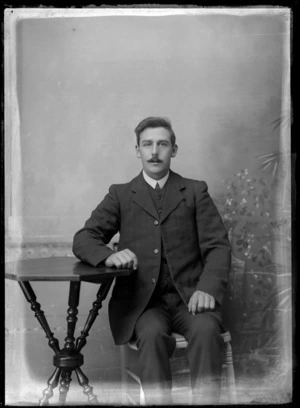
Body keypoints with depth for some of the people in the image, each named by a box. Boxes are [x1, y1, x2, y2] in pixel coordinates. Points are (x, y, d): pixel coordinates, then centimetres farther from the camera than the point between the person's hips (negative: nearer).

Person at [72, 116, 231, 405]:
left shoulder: (195, 191, 14)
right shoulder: (120, 195, 15)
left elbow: (218, 246, 6)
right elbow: (83, 239, 7)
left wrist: (208, 287, -14)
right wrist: (109, 255, -17)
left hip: (188, 297, 0)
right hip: (142, 300, 0)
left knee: (206, 329, -30)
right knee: (151, 333, -31)